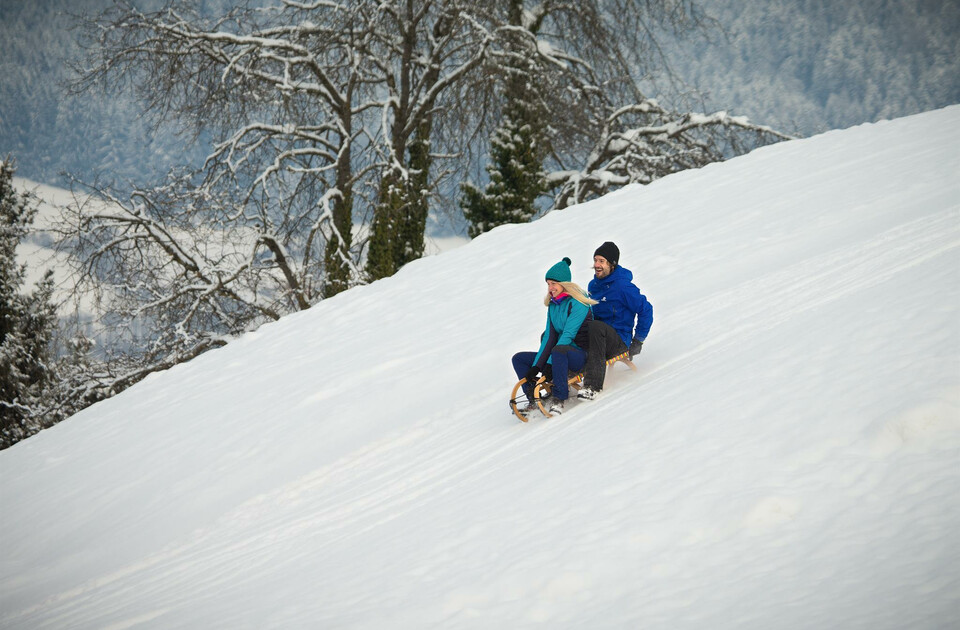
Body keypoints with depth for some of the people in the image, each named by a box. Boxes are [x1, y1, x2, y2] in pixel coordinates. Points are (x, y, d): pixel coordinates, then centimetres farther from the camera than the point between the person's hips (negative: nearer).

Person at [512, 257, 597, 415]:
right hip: (560, 354, 9)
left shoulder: (577, 304, -13)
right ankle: (534, 399, -12)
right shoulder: (553, 306, 10)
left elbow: (568, 335, -21)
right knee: (519, 359, 3)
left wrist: (550, 363, -27)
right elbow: (549, 337, 6)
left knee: (558, 351, -41)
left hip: (581, 355, -9)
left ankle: (558, 399, -35)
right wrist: (536, 366, -5)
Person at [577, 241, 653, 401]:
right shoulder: (593, 285, 11)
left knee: (596, 327, -41)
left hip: (619, 342, -7)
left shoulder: (622, 287, -12)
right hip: (598, 337, 7)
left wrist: (638, 341, -7)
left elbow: (646, 310, -9)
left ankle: (592, 386, -45)